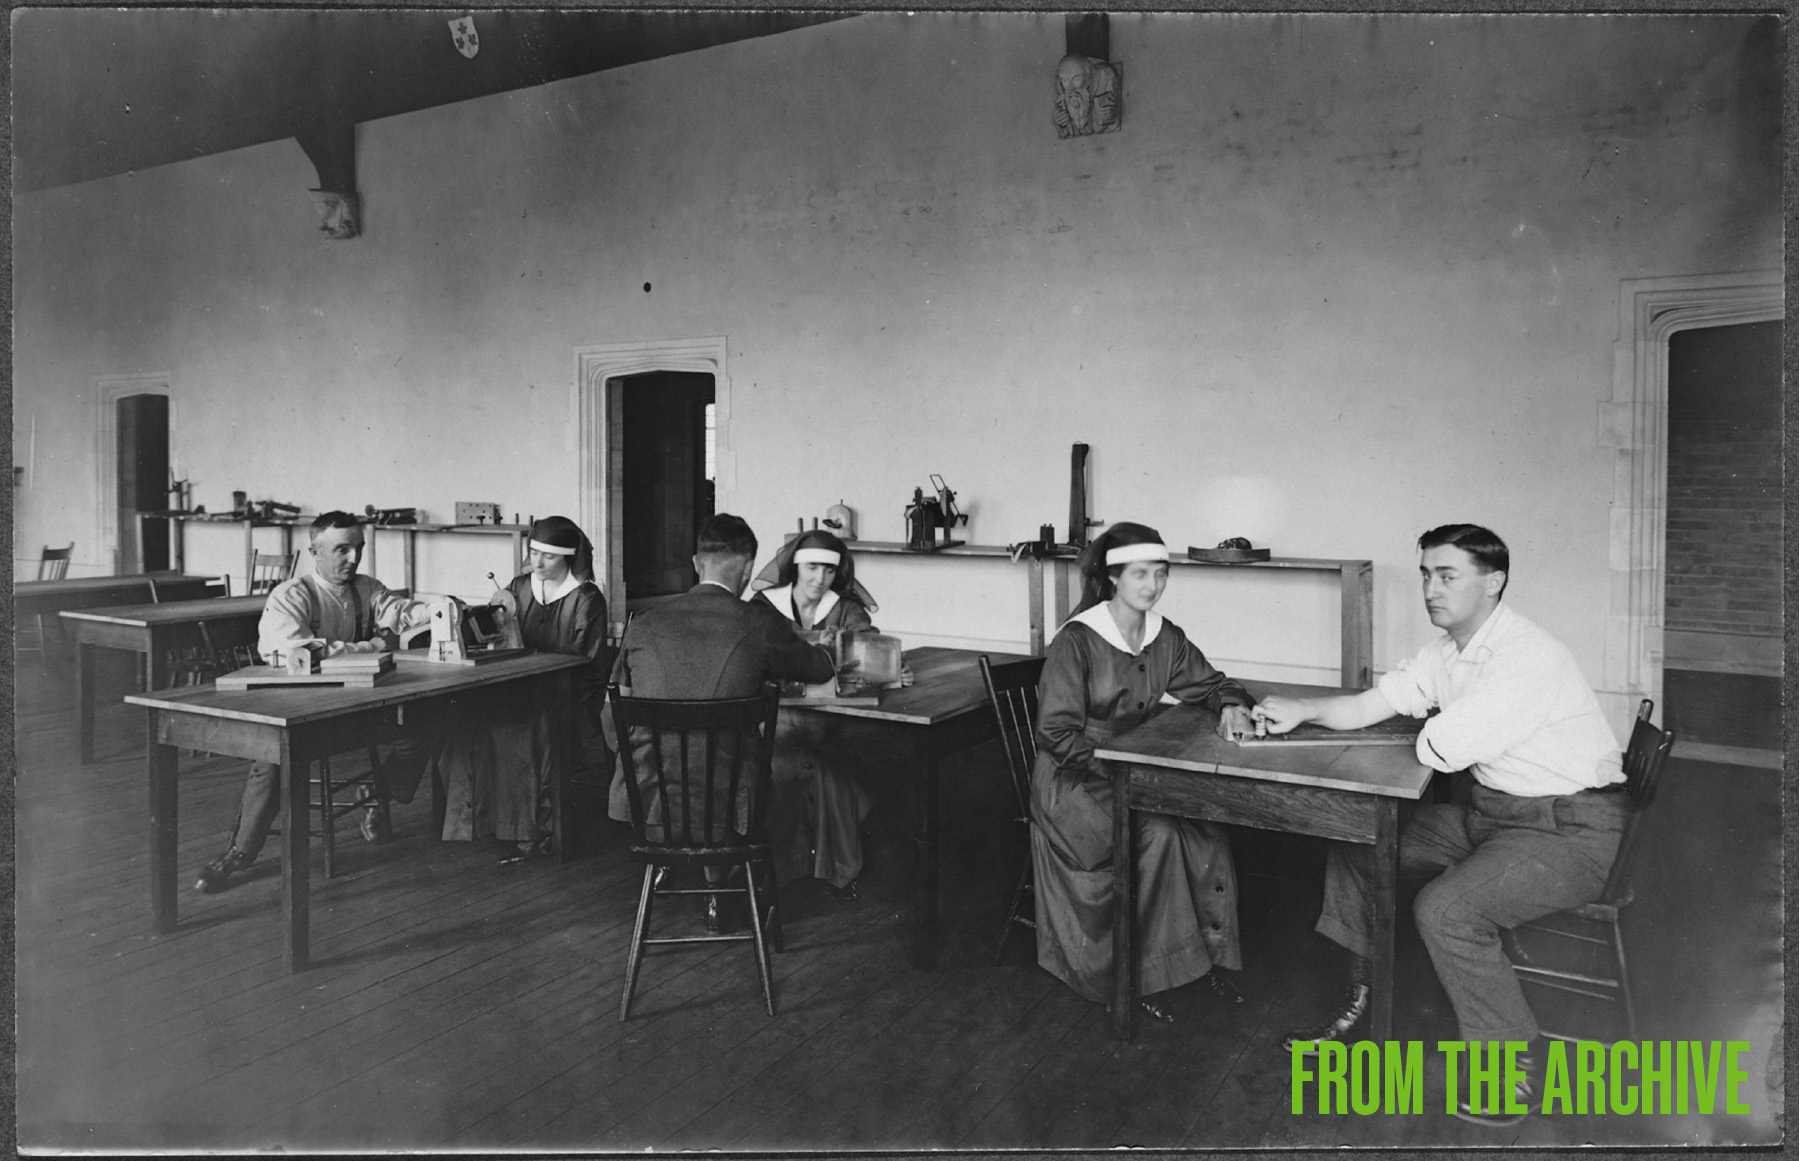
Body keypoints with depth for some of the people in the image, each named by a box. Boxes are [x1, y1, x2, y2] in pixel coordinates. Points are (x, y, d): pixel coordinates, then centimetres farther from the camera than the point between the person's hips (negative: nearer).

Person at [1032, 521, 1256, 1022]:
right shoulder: (1076, 640, -16)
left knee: (1210, 826, -20)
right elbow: (1057, 734, -17)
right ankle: (1144, 975, -15)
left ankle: (1212, 956, -6)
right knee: (1158, 834, -29)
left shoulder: (1164, 637, 3)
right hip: (1075, 779, -6)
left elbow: (1209, 682, 15)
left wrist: (1233, 704, -9)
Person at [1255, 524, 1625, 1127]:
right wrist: (1302, 709, -12)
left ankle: (1516, 1066, -5)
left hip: (1570, 829, -10)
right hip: (1492, 810, 10)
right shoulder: (1449, 649, 4)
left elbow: (1442, 750, -29)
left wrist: (1433, 731, -5)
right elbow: (1372, 705, 5)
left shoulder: (1526, 658, -25)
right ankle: (1363, 995, 19)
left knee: (1445, 911, -28)